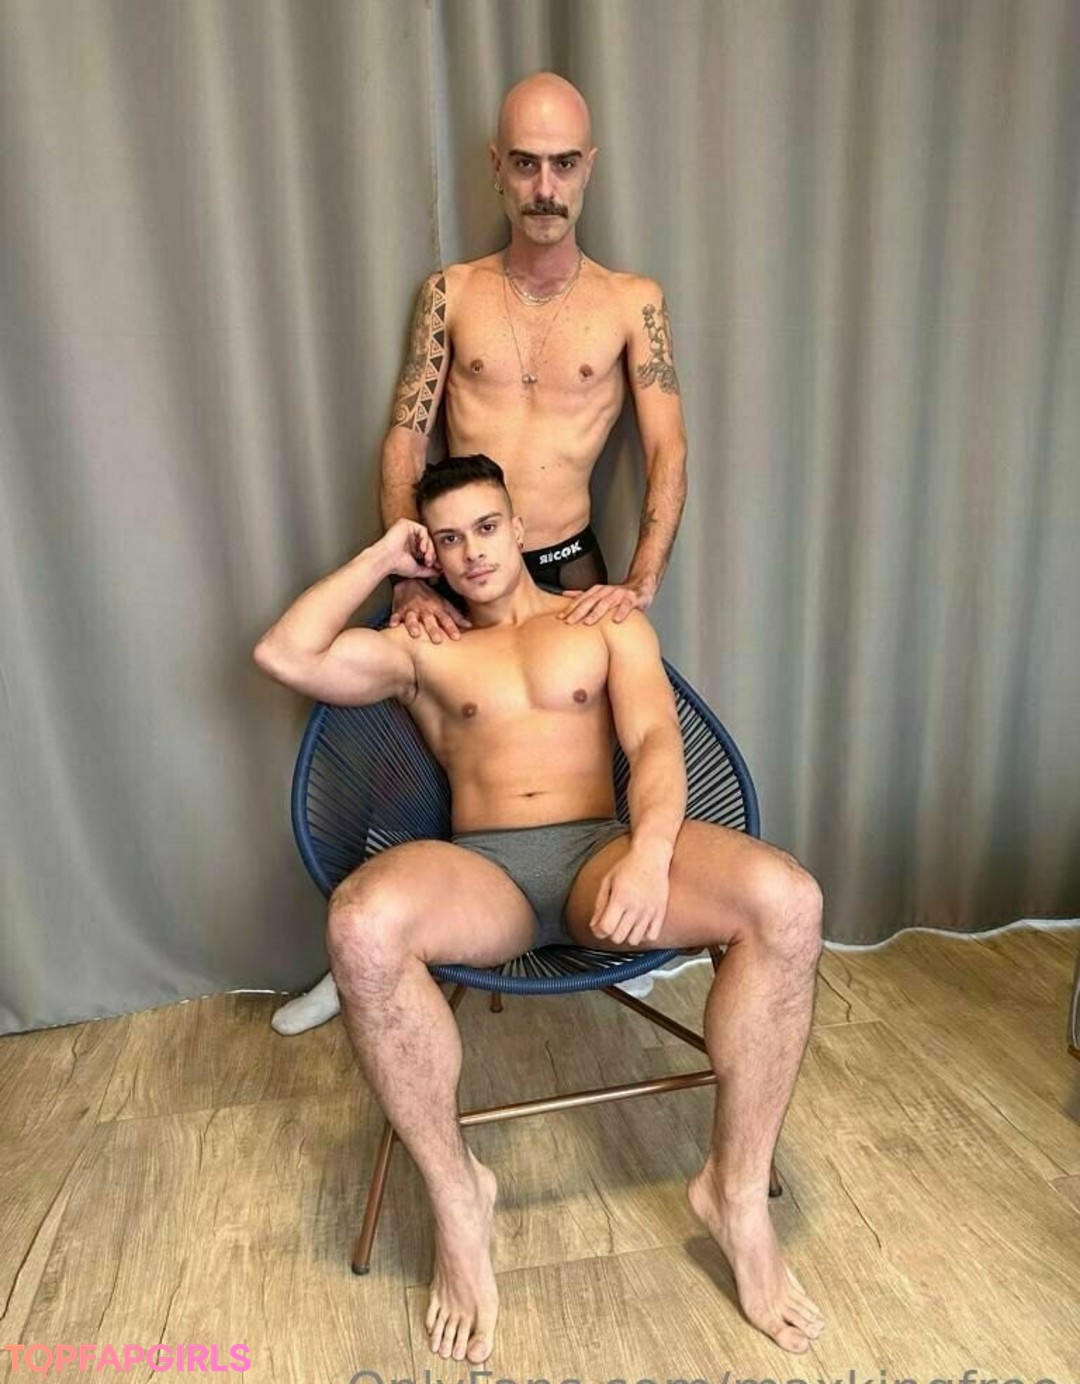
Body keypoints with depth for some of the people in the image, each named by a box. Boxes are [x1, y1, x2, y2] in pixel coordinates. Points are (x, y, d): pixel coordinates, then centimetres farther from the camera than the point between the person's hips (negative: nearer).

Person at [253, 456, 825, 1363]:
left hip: (602, 854, 0)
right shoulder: (421, 648, 20)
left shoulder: (610, 624, 17)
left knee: (786, 900, -28)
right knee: (362, 922, -34)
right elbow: (285, 655, 7)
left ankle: (737, 1189, -7)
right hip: (480, 873, 0)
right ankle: (457, 1194, -10)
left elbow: (656, 742, 1)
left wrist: (650, 851, -21)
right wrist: (383, 559, 14)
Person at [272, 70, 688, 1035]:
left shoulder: (633, 302, 1)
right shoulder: (451, 293, 4)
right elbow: (404, 443, -2)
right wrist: (410, 582, -14)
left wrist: (641, 584, -19)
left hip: (569, 566, -1)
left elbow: (668, 454, -6)